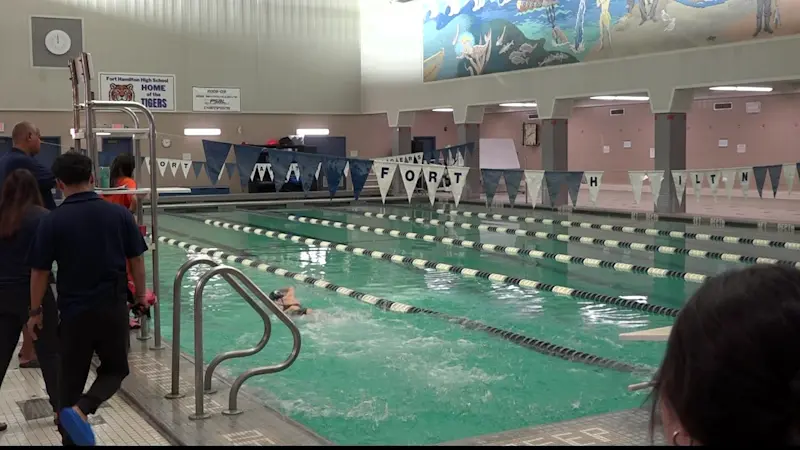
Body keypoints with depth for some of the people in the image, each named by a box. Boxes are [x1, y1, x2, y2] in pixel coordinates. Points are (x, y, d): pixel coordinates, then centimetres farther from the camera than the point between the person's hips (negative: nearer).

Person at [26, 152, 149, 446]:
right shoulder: (119, 214, -4)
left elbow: (40, 271, -3)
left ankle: (71, 437, 18)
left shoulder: (52, 221, -8)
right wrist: (141, 296, 16)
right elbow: (136, 260, 2)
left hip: (74, 311, -1)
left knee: (71, 379, 14)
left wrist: (35, 311, 10)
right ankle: (81, 409, -7)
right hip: (114, 307, 1)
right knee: (115, 369, 17)